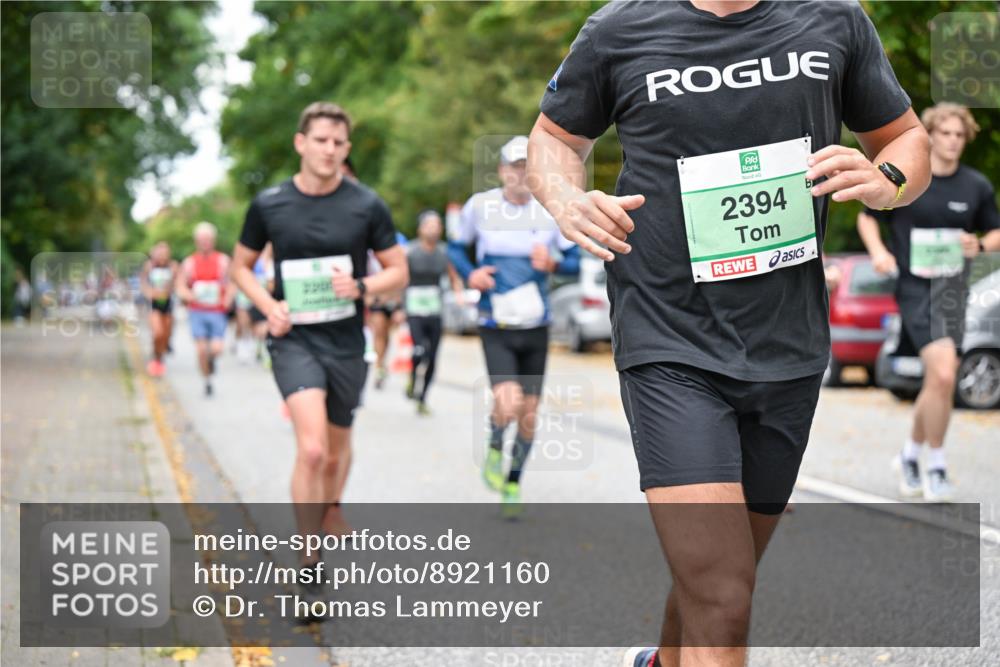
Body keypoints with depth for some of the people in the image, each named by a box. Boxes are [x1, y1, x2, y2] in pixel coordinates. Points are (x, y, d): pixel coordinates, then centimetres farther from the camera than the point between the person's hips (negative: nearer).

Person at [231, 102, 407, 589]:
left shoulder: (367, 205, -3)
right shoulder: (268, 204, -2)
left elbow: (399, 272, 4)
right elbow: (240, 265, 11)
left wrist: (361, 286, -16)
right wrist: (268, 305, -7)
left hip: (346, 343, 2)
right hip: (294, 340, -2)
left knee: (338, 448, 18)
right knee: (312, 448, -20)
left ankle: (330, 510, 49)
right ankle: (308, 562, -11)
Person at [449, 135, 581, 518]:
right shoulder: (479, 206, -3)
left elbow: (575, 261, 6)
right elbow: (456, 248, 11)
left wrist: (553, 265, -16)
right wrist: (470, 274, -9)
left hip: (536, 327, 2)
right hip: (496, 327, -2)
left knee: (528, 414, 7)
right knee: (508, 404, -21)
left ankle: (513, 483, 31)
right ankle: (495, 447, 14)